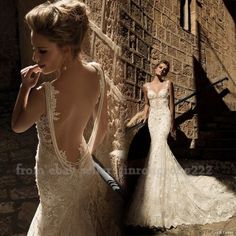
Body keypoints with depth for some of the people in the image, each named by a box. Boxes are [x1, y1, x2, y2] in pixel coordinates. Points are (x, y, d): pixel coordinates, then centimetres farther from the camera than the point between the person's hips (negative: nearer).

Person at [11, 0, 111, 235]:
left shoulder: (44, 95, -36)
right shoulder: (97, 72, -19)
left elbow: (17, 126, -13)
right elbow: (102, 125, -3)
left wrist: (25, 87, -13)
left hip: (56, 176, -4)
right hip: (84, 167, 5)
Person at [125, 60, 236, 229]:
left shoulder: (168, 84, 5)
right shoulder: (146, 86, 12)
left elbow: (172, 105, 4)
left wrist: (172, 124, -1)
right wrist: (143, 116, 1)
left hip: (165, 118, -3)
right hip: (153, 119, 3)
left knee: (158, 146, -20)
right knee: (158, 147, -4)